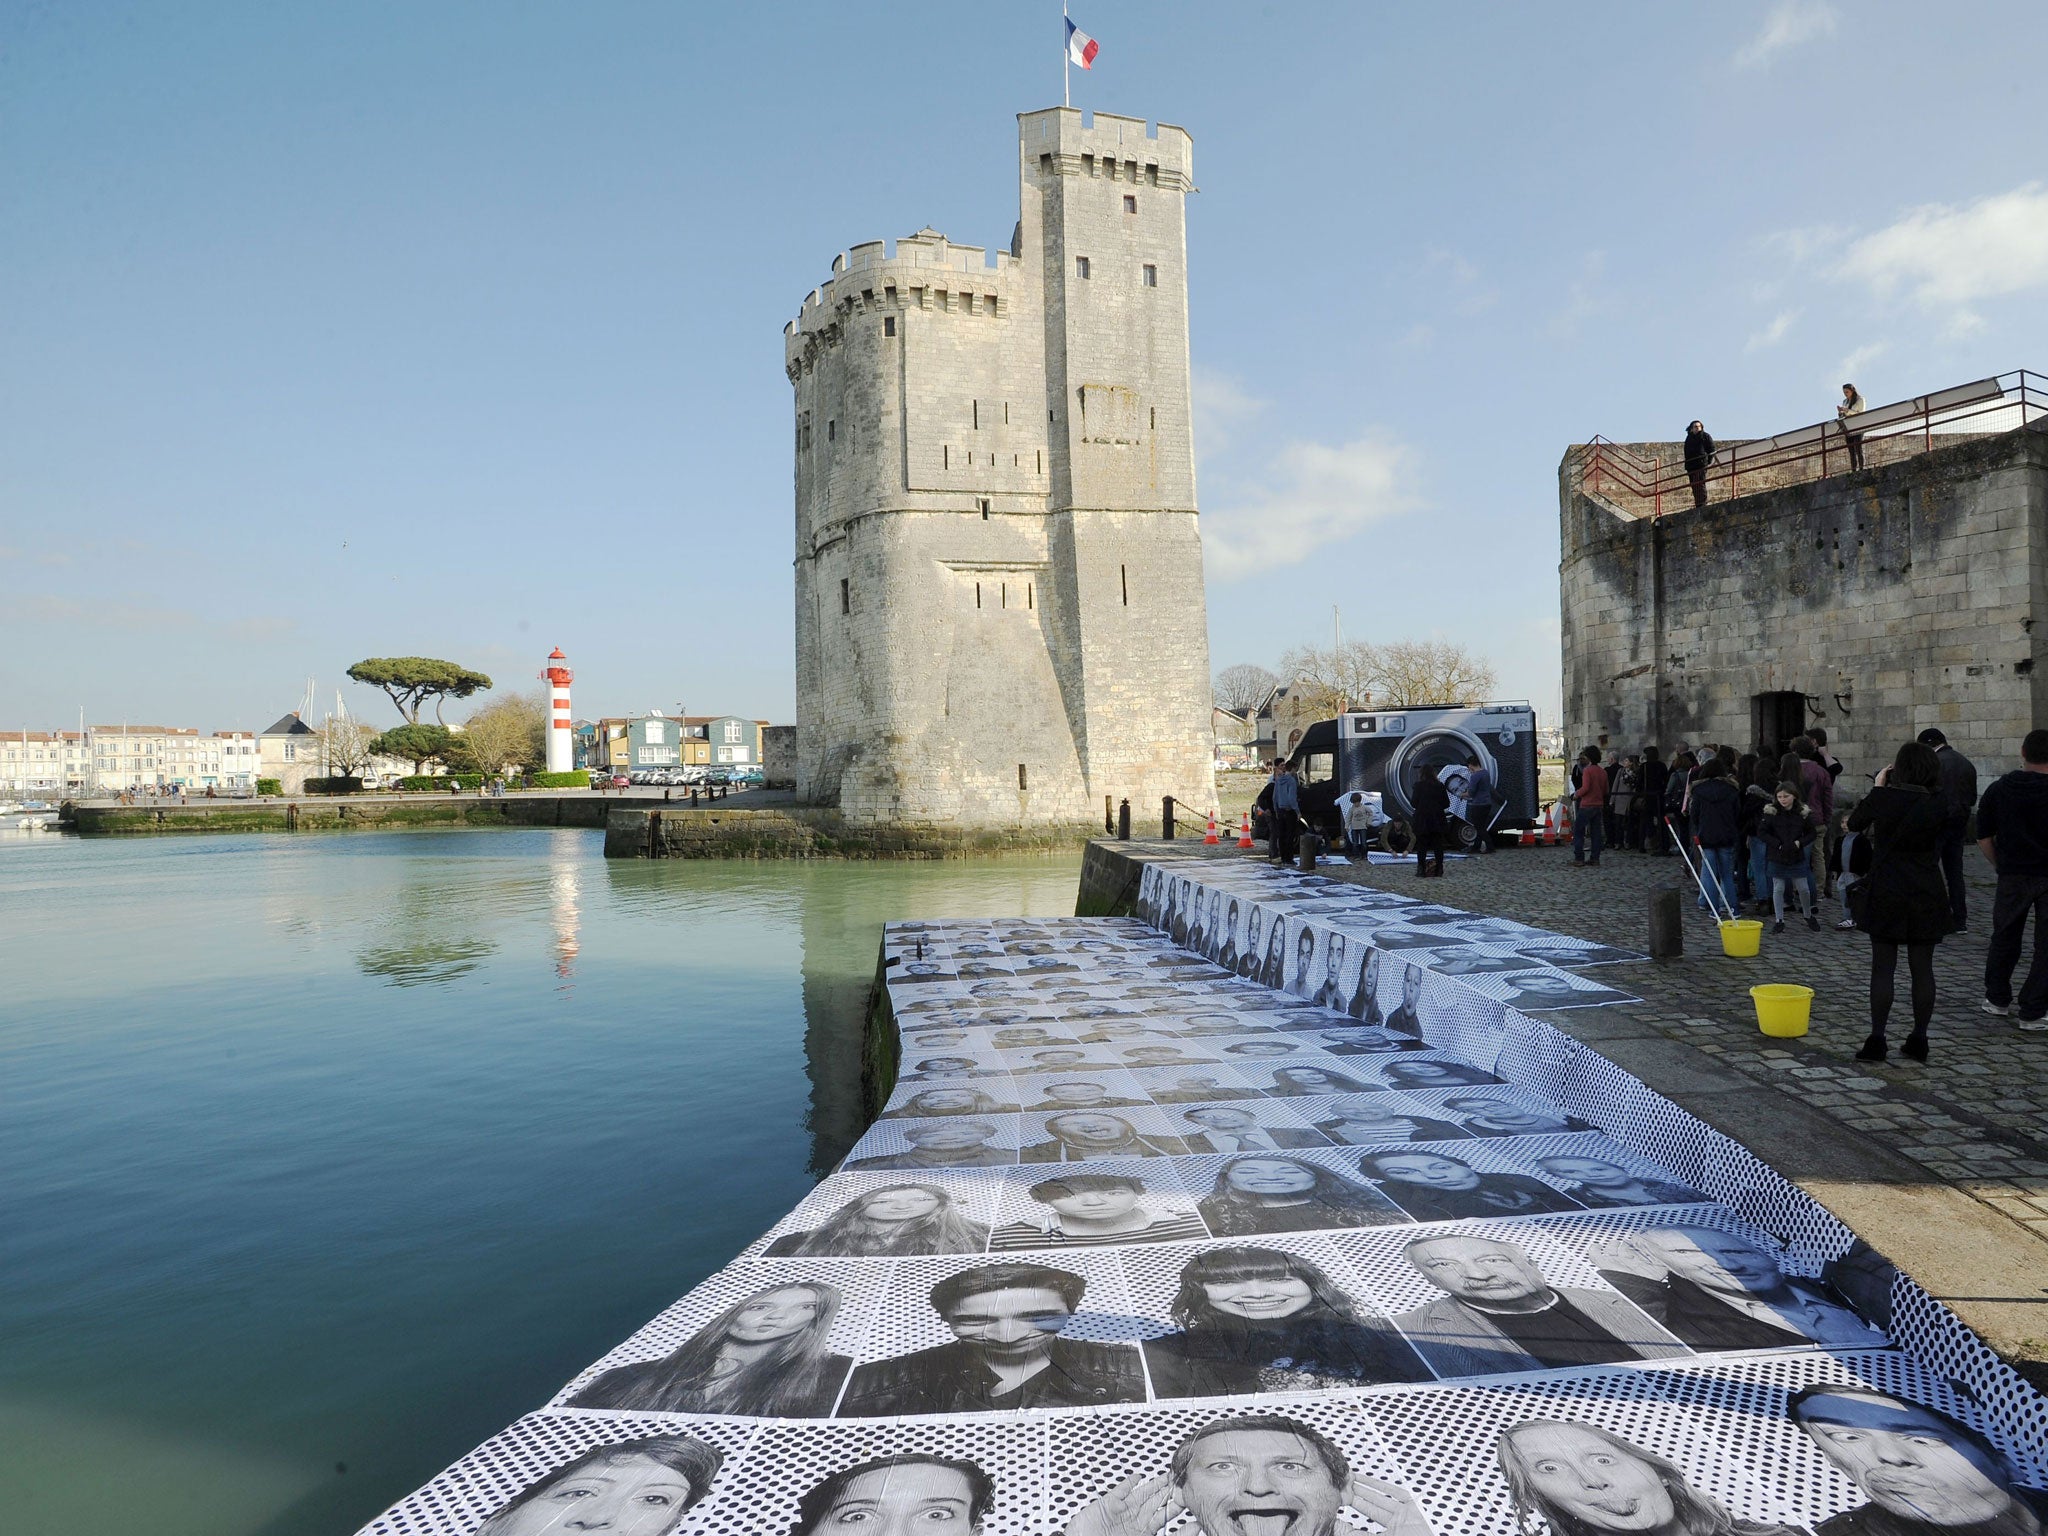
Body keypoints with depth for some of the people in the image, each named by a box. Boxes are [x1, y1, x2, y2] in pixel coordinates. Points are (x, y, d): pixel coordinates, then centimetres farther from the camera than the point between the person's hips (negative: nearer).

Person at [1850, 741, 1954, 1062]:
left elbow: (1853, 824, 7)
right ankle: (1919, 1040, 16)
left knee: (1883, 968, 2)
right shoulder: (1941, 806, -6)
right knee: (1922, 968, 9)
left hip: (1886, 894, -2)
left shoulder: (1883, 798, -10)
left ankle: (1876, 1041, 2)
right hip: (1927, 896, 2)